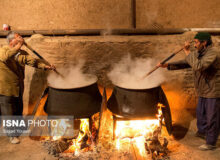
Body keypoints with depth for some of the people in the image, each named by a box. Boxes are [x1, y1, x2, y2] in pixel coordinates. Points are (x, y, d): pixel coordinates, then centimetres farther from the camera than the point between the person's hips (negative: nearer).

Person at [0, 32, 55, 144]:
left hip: (18, 87, 6)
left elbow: (32, 61, -5)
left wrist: (45, 66, -19)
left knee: (19, 110, 22)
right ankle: (11, 135, 21)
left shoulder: (22, 53, 3)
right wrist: (18, 46, -39)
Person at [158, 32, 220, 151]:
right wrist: (167, 65, 1)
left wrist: (188, 52, -29)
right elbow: (184, 63, 10)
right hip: (204, 91, 9)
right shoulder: (199, 53, 5)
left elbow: (199, 66, -38)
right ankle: (202, 131, 48)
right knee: (200, 112, 24)